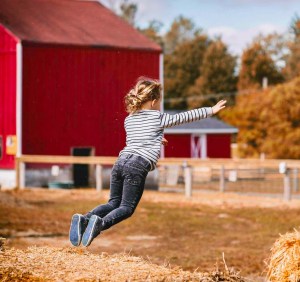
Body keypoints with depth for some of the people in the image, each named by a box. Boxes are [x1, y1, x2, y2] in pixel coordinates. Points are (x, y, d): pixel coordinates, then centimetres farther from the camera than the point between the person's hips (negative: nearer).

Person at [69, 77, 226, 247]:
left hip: (121, 161, 6)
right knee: (127, 208, -4)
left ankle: (84, 219, -10)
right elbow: (185, 117, 14)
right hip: (139, 166, -6)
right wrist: (211, 111, 26)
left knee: (114, 203, 13)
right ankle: (100, 223, -31)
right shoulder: (159, 118, 7)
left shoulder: (128, 120, 22)